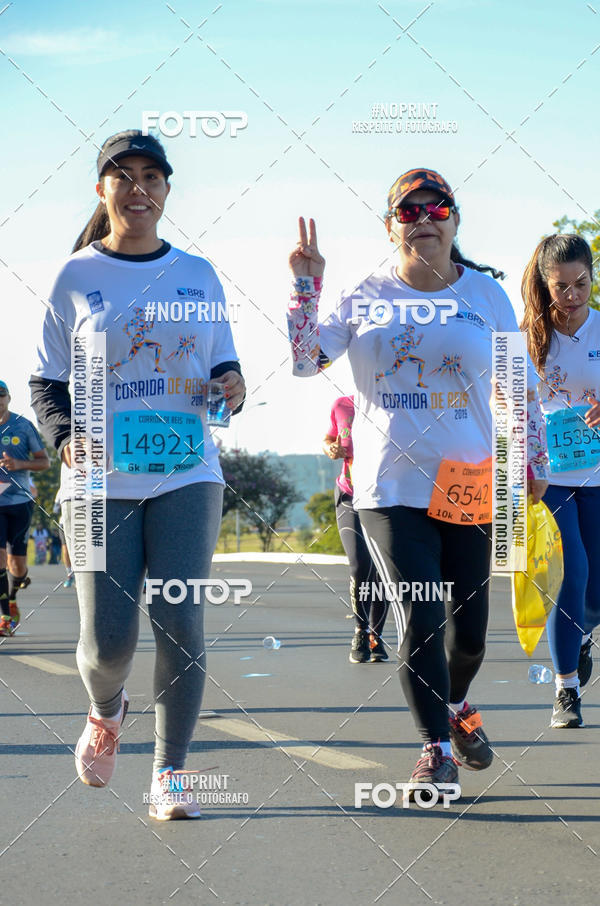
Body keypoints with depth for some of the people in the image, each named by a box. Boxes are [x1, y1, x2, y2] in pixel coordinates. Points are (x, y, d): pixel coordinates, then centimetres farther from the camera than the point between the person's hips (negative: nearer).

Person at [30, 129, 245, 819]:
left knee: (181, 624, -8)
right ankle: (106, 714, 29)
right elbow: (47, 384, 5)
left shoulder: (198, 276, 9)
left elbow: (220, 363, 16)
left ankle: (169, 773, 5)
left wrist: (231, 386, -7)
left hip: (186, 475, 1)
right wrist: (65, 437, -14)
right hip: (101, 483, -1)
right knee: (108, 639, -6)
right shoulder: (76, 277, 4)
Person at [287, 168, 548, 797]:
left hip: (469, 484, 1)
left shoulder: (485, 294, 5)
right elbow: (305, 360, -4)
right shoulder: (367, 297, 3)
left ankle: (455, 704, 39)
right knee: (419, 620, -12)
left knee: (469, 626, 7)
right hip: (389, 486, -1)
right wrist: (307, 284, -11)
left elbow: (521, 384, 11)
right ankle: (437, 746, 4)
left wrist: (535, 463, 10)